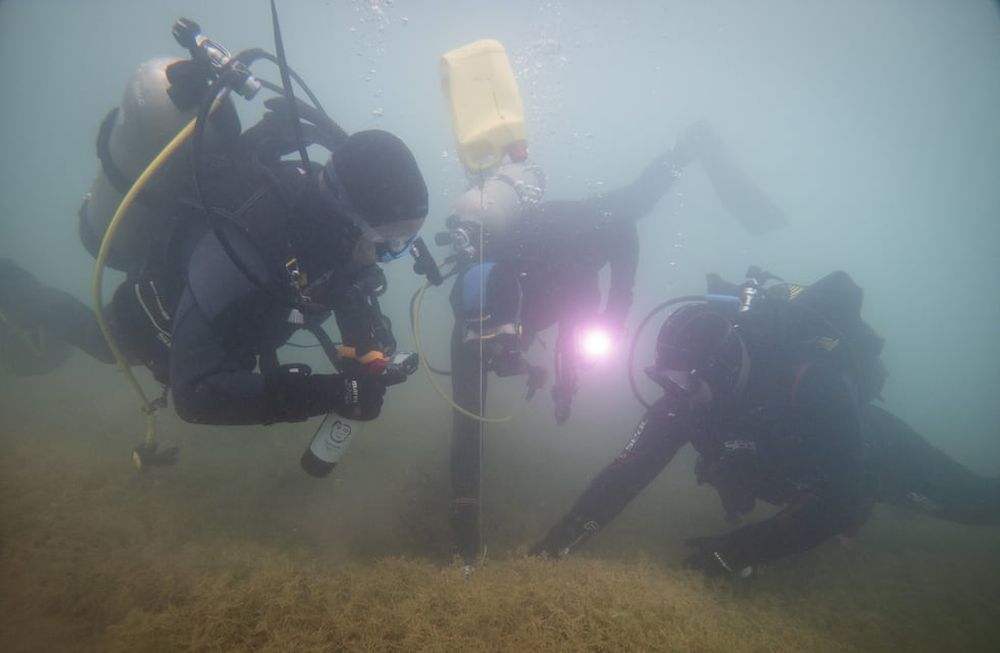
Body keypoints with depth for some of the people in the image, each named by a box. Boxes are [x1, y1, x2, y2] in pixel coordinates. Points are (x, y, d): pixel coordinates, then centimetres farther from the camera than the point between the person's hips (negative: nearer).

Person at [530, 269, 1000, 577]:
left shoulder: (814, 379, -46)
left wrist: (741, 551, -50)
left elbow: (841, 500, -47)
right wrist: (570, 531, -43)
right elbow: (633, 463, -33)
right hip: (792, 468, 4)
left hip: (869, 451, -4)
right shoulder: (692, 389, -31)